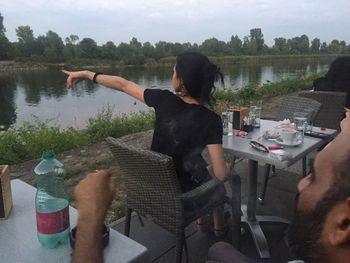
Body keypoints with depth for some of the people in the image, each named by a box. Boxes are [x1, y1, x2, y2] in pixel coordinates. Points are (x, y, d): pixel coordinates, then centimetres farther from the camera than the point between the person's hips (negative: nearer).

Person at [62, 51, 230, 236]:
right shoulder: (210, 120, -23)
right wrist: (228, 169, -2)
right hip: (183, 198, -3)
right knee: (217, 184, 29)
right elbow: (221, 174, -24)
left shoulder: (164, 100, -15)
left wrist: (87, 74, 10)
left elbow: (123, 85, -2)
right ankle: (219, 227, 50)